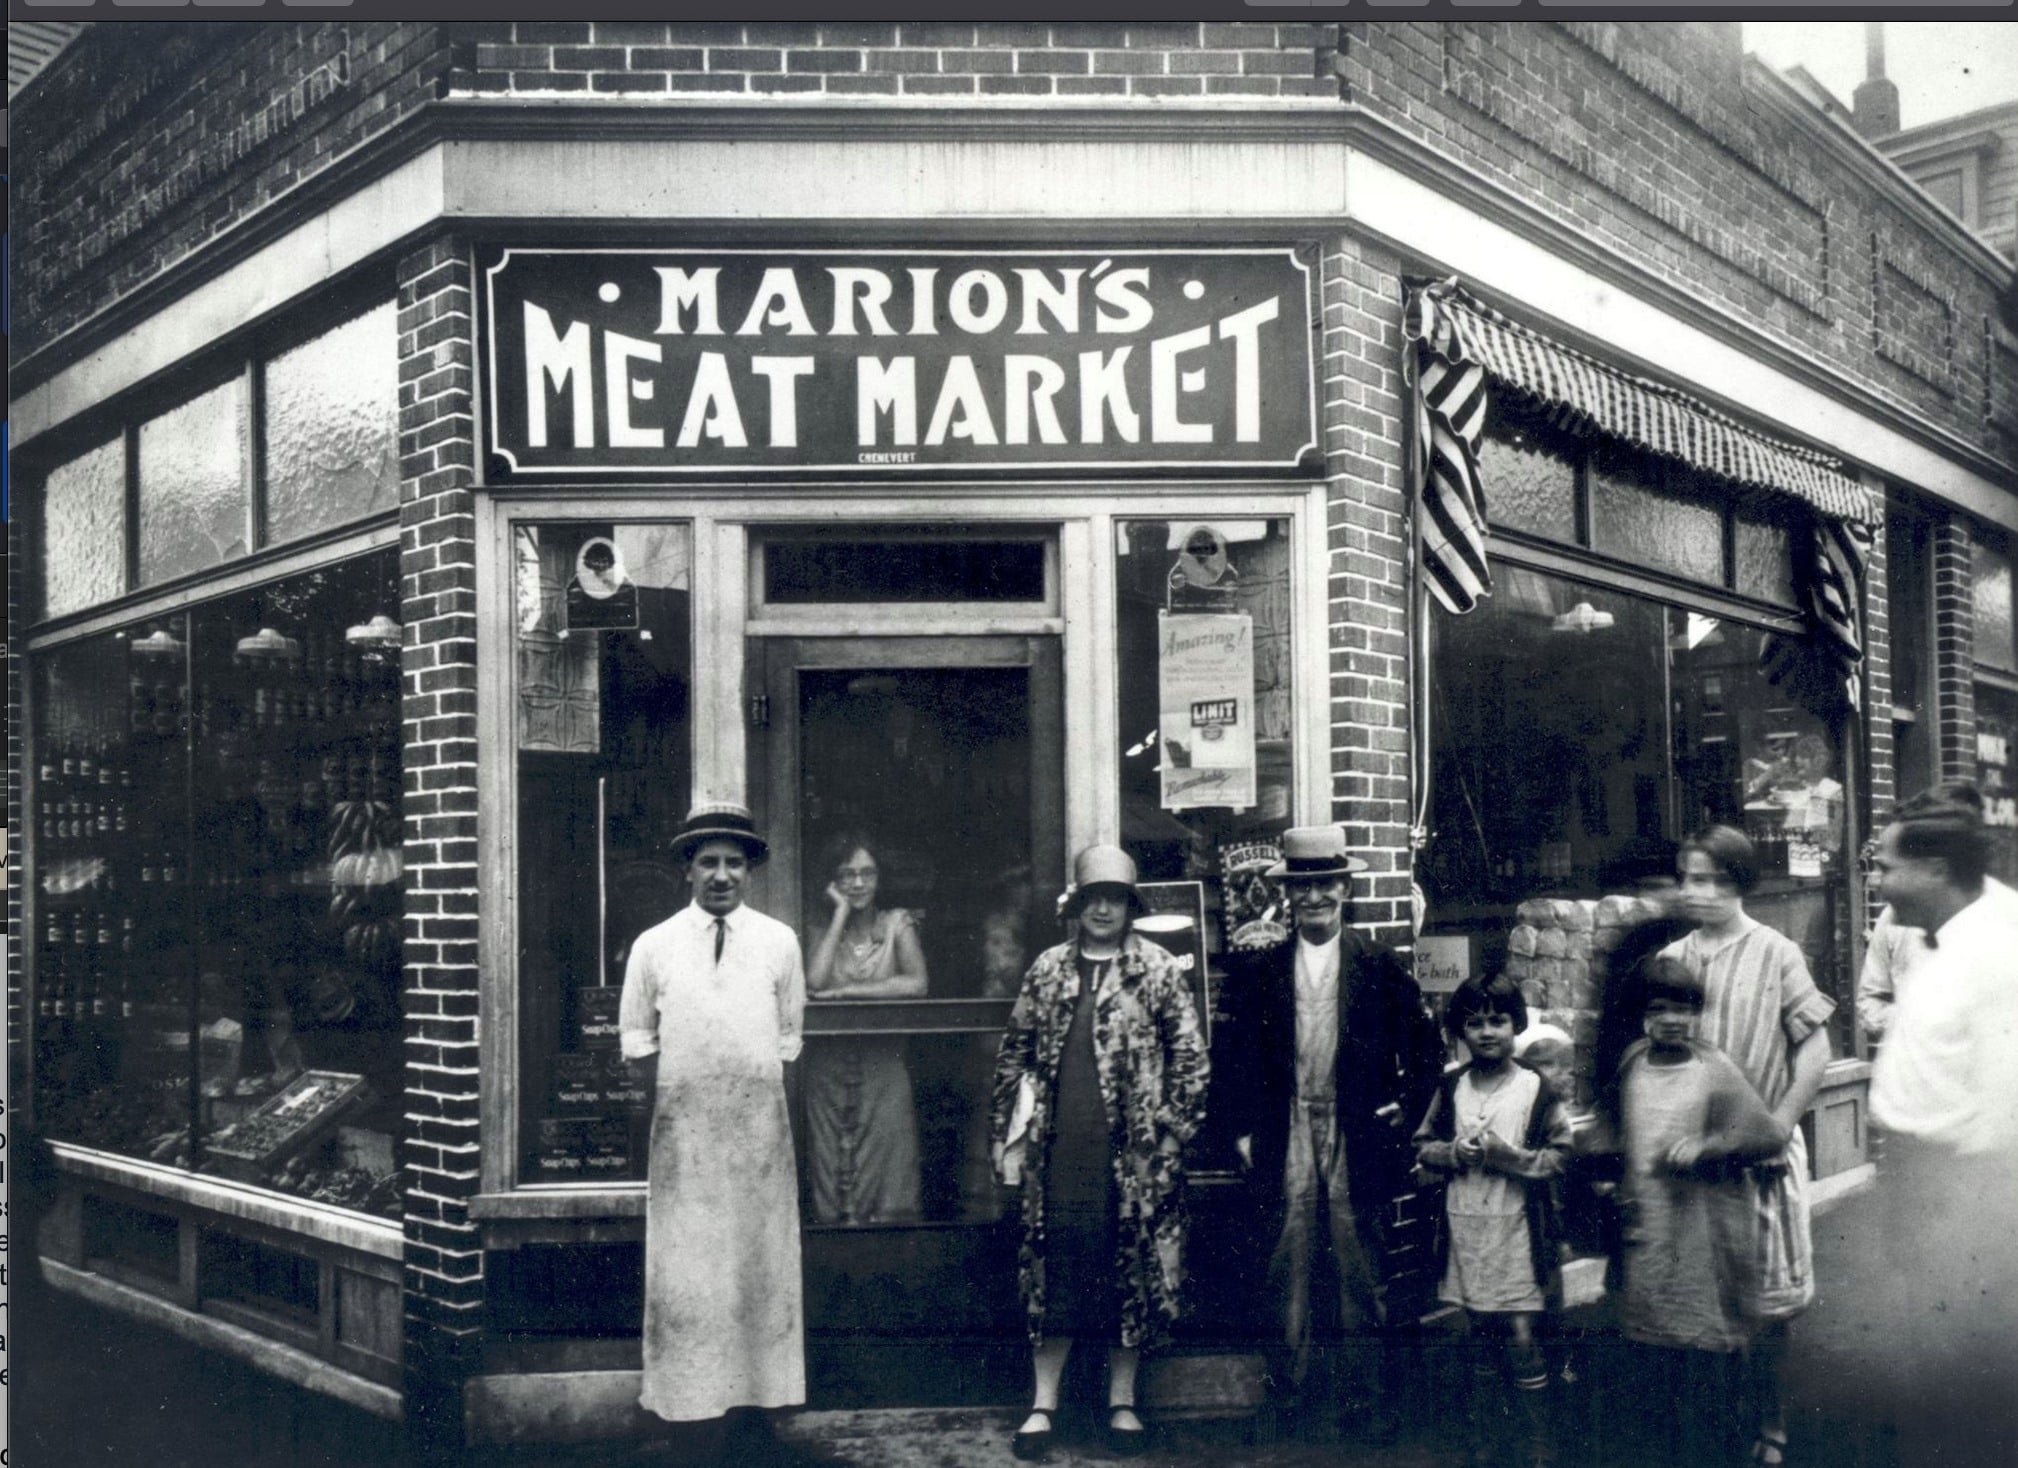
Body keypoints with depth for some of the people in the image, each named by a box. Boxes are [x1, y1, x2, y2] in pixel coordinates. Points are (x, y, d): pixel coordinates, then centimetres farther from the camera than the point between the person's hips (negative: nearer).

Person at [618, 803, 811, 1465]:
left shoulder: (779, 942, 5)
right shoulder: (653, 946, 4)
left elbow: (788, 1039, 11)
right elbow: (636, 1042, 10)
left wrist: (758, 1085, 1)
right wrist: (673, 1088, 0)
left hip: (759, 1130, 1)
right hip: (683, 1131, -1)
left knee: (760, 1266, 5)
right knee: (684, 1268, 1)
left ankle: (750, 1409, 13)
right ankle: (685, 1404, 10)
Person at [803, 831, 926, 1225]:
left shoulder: (897, 924, 6)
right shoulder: (824, 929, 8)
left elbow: (916, 983, -8)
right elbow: (814, 981, -11)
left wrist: (847, 991, -11)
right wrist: (841, 915, -4)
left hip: (882, 1063, -1)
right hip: (828, 1064, 1)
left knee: (884, 1159, -8)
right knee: (831, 1161, -2)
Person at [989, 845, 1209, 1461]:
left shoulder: (1158, 971, 1)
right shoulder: (1048, 969, 8)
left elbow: (1191, 1057, 1)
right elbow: (1014, 1052, 12)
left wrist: (1171, 1133, -5)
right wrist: (1008, 1132, 8)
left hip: (1131, 1153, -2)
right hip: (1059, 1152, 2)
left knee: (1130, 1270, 6)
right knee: (1052, 1269, 4)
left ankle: (1122, 1400, 21)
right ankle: (1043, 1404, 15)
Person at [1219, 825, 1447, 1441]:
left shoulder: (1380, 965, 3)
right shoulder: (1256, 969, 5)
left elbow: (1426, 1043, 11)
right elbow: (1240, 1057, 7)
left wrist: (1408, 1108, 4)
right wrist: (1244, 1130, 1)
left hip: (1357, 1138, 0)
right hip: (1284, 1143, 1)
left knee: (1360, 1271, 5)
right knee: (1289, 1271, 3)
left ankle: (1365, 1401, 16)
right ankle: (1291, 1401, 13)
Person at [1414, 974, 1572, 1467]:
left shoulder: (1536, 1089, -5)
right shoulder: (1450, 1089, 5)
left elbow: (1561, 1157, -5)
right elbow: (1422, 1145, 12)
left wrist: (1508, 1157, -17)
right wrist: (1453, 1154, -7)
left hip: (1516, 1232, -3)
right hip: (1465, 1231, 3)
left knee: (1523, 1339, -4)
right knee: (1480, 1340, 13)